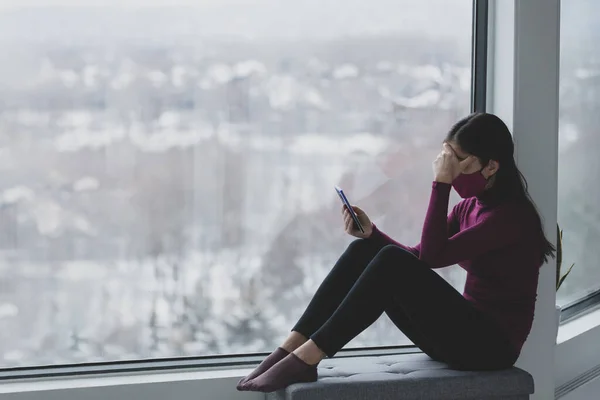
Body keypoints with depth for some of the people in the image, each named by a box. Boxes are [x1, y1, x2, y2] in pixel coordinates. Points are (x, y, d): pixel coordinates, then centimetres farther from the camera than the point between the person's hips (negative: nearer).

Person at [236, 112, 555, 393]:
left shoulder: (512, 215, -13)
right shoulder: (468, 207, 13)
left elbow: (433, 255, -21)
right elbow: (416, 259, 13)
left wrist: (441, 183, -19)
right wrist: (371, 233, -1)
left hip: (492, 344, -8)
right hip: (463, 332, 8)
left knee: (393, 263, -27)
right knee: (364, 251, -8)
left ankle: (306, 359, -27)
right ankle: (291, 349, -18)